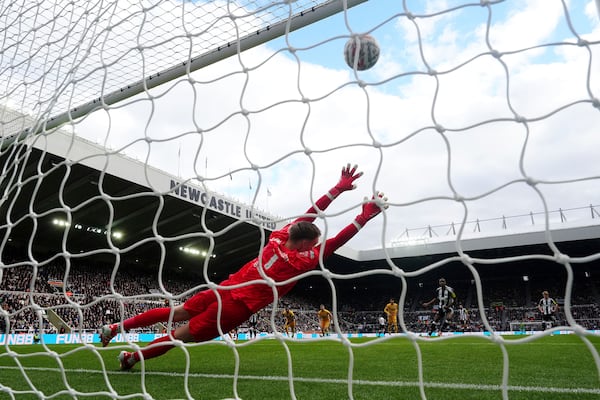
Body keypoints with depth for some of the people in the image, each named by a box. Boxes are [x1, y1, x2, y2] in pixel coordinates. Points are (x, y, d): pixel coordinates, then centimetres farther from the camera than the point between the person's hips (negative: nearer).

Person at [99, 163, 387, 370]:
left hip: (226, 288, 6)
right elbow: (336, 241, -15)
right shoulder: (305, 260, -17)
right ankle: (133, 357, 17)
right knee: (183, 334, 9)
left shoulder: (278, 237, -1)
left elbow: (310, 213, 1)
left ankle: (117, 327, 22)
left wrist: (339, 186, 2)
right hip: (238, 307, -5)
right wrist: (366, 215, -11)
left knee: (179, 312, 19)